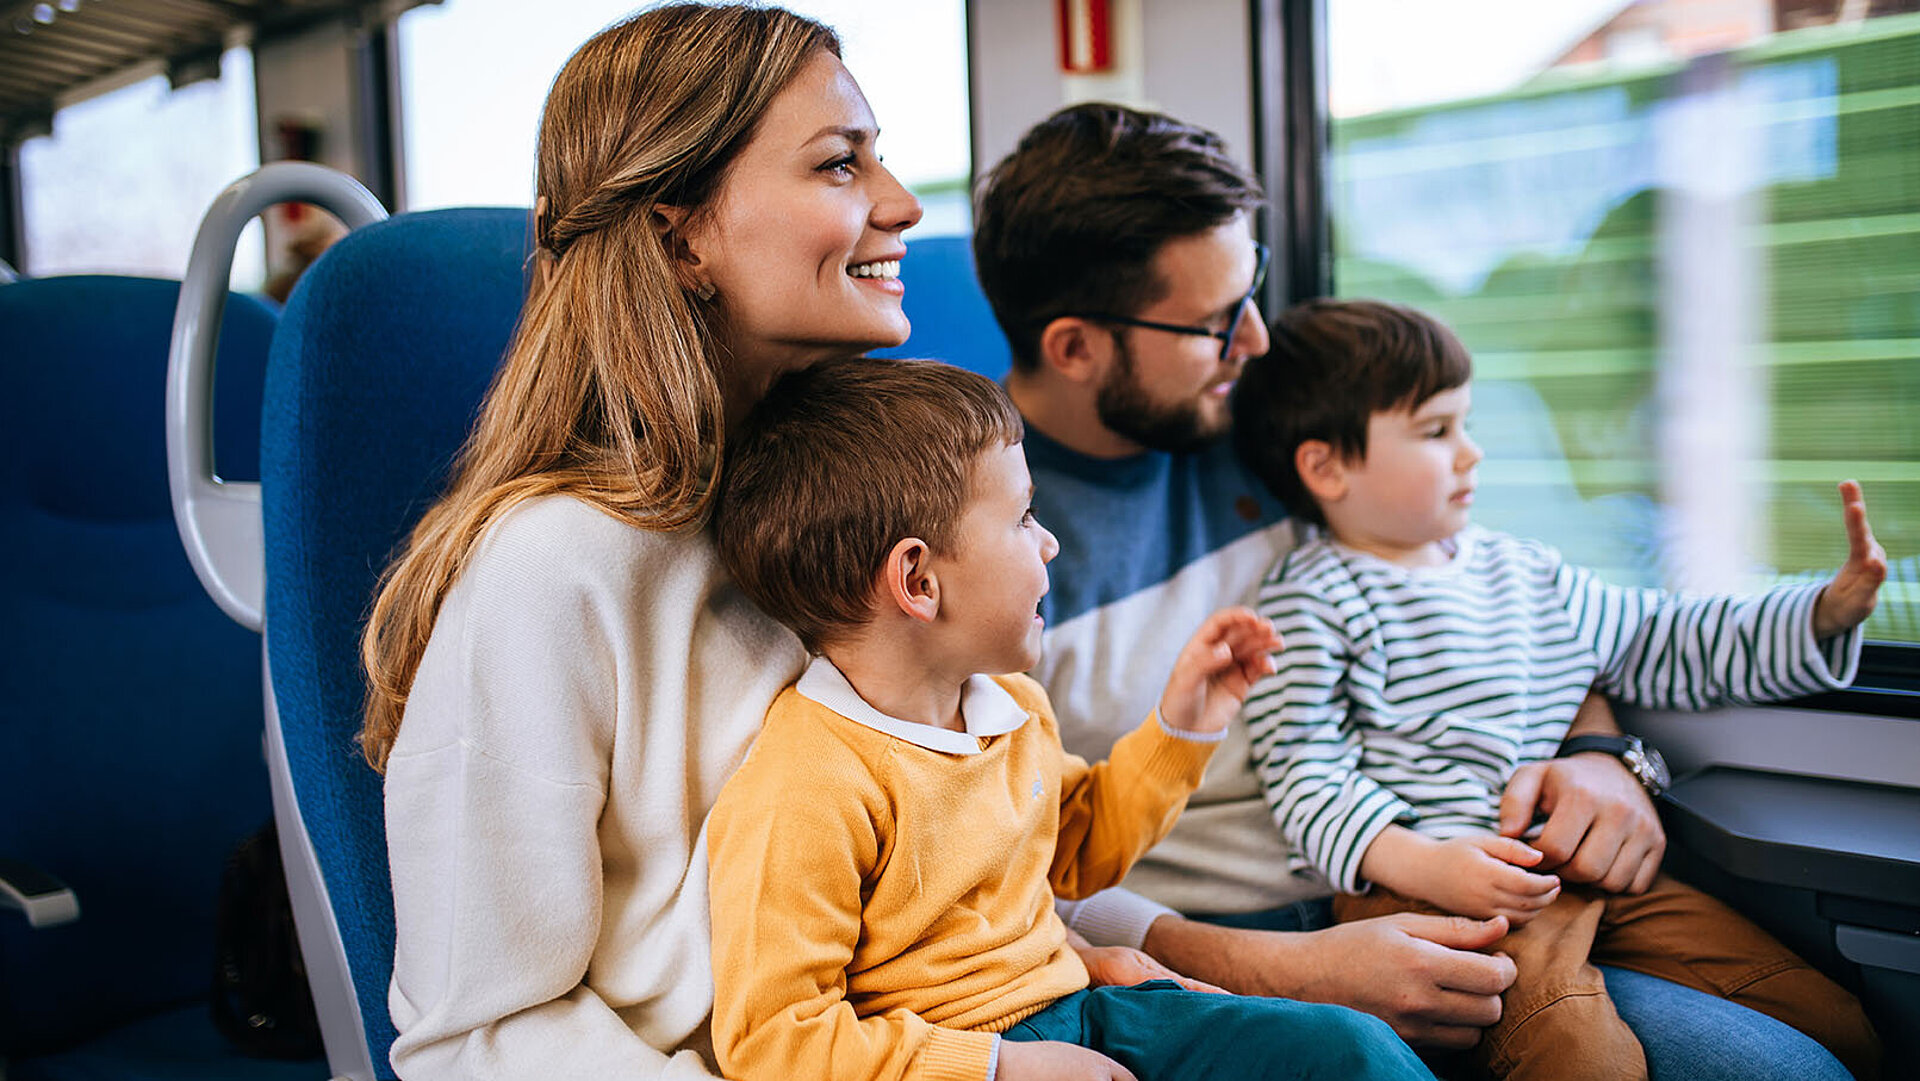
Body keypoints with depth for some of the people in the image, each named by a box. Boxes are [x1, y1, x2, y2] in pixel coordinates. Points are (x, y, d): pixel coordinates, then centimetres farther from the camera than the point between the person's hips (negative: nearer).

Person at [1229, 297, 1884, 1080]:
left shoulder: (1520, 570, 23)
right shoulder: (1310, 601, 0)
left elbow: (1665, 646, 29)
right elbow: (1308, 783, -7)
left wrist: (1830, 610, 20)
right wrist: (1421, 863, -23)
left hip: (1587, 868, 7)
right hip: (1425, 888, -7)